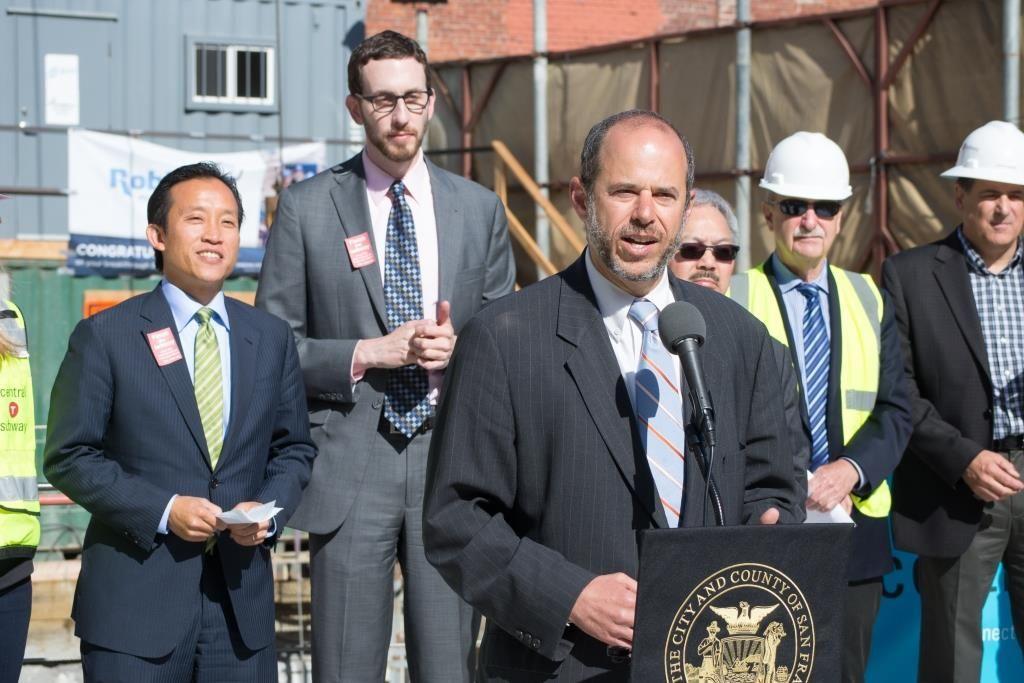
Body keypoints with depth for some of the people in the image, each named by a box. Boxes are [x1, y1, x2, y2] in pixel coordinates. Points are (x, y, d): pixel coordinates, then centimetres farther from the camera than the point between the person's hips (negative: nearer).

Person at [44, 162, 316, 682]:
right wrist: (162, 510, -15)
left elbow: (294, 449, 16)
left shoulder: (271, 338, 11)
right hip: (134, 601, -3)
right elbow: (68, 458, -4)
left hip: (241, 599, 4)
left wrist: (269, 510, -5)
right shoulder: (104, 337, -2)